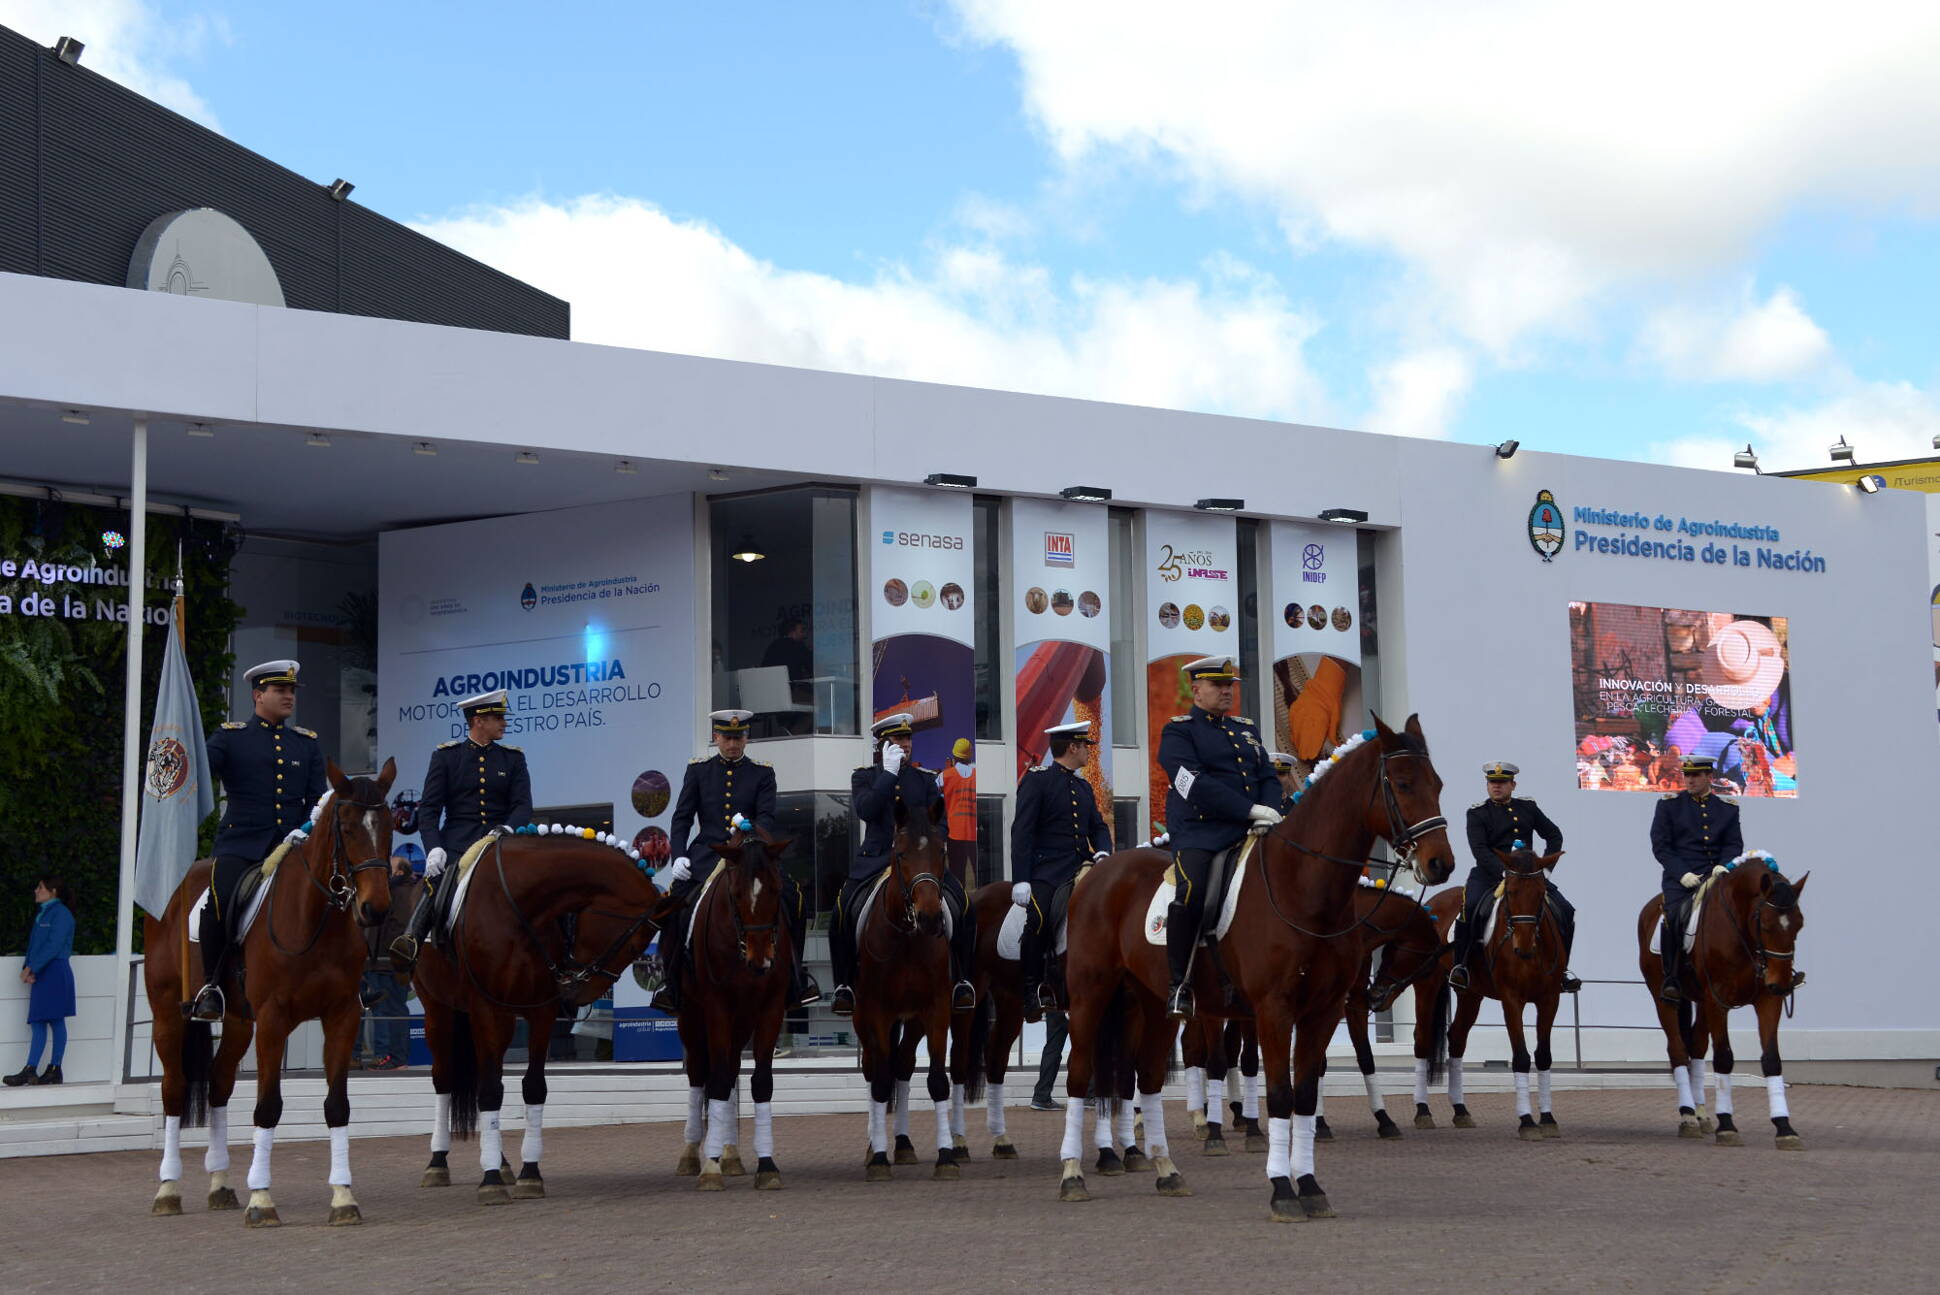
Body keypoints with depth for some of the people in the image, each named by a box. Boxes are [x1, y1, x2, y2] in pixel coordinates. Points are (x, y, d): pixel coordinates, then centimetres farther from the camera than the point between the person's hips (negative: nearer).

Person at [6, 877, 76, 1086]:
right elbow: (34, 944, 17)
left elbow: (53, 946, -16)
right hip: (40, 974, 9)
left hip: (55, 972, -9)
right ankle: (30, 1070, 3)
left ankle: (54, 1070, -6)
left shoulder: (61, 913, -8)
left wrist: (32, 968, -17)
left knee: (56, 1021, -6)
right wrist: (27, 968, 0)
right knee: (37, 1023, 4)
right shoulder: (42, 914, 19)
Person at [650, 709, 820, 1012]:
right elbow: (682, 818, 6)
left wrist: (749, 831, -27)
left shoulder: (762, 773, 8)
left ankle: (795, 975, 0)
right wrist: (679, 857, -9)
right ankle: (671, 981, -7)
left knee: (792, 897, -20)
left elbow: (767, 818, -3)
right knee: (675, 900, -25)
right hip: (706, 855, 0)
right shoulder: (698, 770, 9)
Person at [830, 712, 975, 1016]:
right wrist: (889, 773, -13)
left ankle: (962, 982, -8)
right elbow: (865, 810, -13)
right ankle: (844, 985, -9)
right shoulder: (864, 777, 7)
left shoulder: (925, 780, 13)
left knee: (963, 904, -20)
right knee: (842, 909, -24)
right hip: (876, 856, -1)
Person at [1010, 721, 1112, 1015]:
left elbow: (1098, 826, 25)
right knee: (1039, 919, -26)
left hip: (1081, 867, 7)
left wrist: (1103, 852, 0)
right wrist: (1020, 880, -17)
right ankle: (1032, 989, -13)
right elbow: (1021, 831, -9)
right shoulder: (1037, 779, -2)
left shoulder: (1083, 786, 21)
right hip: (1047, 871, -7)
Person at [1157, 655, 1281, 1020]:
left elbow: (1268, 777, 19)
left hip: (1250, 830, 7)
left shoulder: (1246, 729, 24)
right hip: (1200, 833, -7)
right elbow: (1196, 784, -13)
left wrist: (1270, 812, -5)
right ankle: (1180, 986, -18)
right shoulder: (1178, 732, 3)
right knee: (1192, 892, -31)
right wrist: (1251, 810, -19)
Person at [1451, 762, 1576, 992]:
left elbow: (1554, 835, 18)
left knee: (1566, 911, -8)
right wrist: (1504, 874, -25)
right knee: (1470, 907, -32)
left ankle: (1561, 970, 7)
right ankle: (1459, 965, -17)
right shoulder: (1477, 813, 0)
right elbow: (1479, 850, -12)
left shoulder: (1528, 807, 12)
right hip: (1489, 873, -4)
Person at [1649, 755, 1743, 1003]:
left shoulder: (1727, 808, 15)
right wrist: (1682, 873, -12)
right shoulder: (1669, 804, 8)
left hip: (1716, 875, 2)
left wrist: (1724, 866, -11)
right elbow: (1660, 845, 1)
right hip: (1681, 877, -2)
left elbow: (1734, 844, 11)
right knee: (1675, 916, -29)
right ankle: (1671, 980, -21)